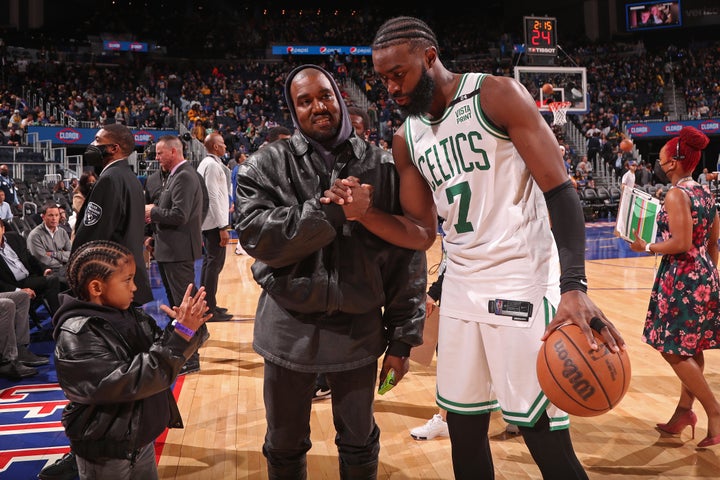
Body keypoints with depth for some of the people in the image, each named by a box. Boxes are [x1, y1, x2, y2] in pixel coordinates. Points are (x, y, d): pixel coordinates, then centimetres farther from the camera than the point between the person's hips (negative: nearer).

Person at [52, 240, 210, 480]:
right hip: (104, 452, -6)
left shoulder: (131, 315, -1)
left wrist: (190, 328, -20)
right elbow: (131, 382, -30)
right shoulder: (76, 336, -23)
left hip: (142, 439, 7)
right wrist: (181, 333, -33)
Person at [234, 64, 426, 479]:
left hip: (359, 329, 0)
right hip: (289, 330, 0)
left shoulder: (383, 167, -3)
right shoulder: (267, 165, -3)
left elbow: (407, 255, -3)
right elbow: (256, 235, -16)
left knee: (360, 443, 18)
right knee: (285, 446, 19)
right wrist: (329, 211, -25)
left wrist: (402, 337, -3)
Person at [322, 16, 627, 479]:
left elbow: (560, 190, -14)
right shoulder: (406, 140, 10)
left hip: (523, 286, -6)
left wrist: (574, 287, -26)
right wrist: (364, 213, -7)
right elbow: (422, 234, 11)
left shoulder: (497, 94, -7)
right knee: (464, 429, 13)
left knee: (546, 439, -1)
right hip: (460, 290, 6)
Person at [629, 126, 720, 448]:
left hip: (682, 277, -9)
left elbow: (681, 243, -22)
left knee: (673, 349, 1)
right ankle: (684, 411, 24)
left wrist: (646, 247, -9)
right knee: (692, 348, 14)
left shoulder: (676, 194, -15)